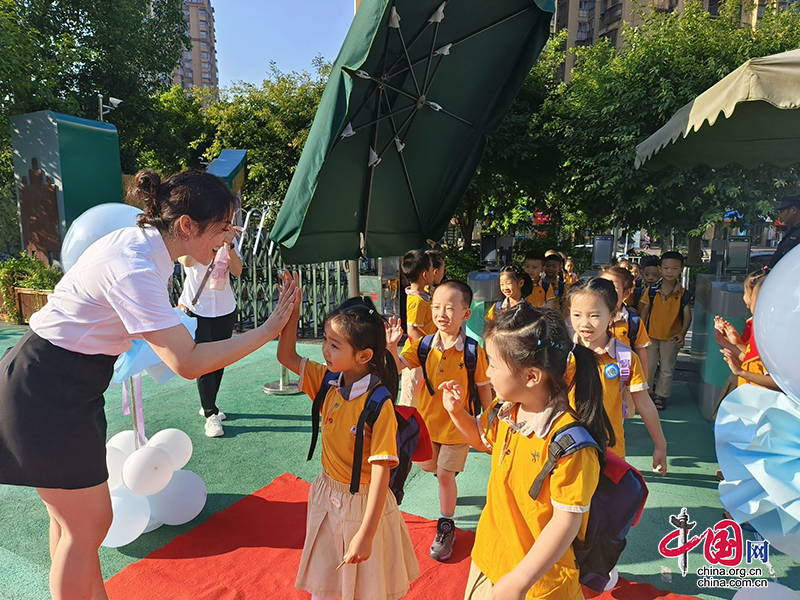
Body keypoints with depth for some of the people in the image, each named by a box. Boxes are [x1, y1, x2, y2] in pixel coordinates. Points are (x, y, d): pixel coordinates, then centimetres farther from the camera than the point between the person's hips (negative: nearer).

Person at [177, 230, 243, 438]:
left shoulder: (228, 237, 2)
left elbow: (237, 272, -10)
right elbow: (186, 261, -29)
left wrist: (229, 245, -24)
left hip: (225, 309, 4)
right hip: (196, 308, -3)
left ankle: (208, 405, 31)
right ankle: (211, 415, 4)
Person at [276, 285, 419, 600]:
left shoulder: (379, 406, -28)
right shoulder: (328, 383, -9)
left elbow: (381, 472, -27)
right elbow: (287, 356, 0)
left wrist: (365, 534, -26)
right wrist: (292, 313, -13)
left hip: (363, 503, -5)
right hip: (327, 496, 6)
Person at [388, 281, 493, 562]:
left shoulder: (473, 350, -17)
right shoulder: (424, 346, -9)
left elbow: (484, 387, -7)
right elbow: (398, 366, -18)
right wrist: (391, 346, -38)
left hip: (457, 423, -4)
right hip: (427, 420, 4)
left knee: (445, 475, 1)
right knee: (428, 466, 20)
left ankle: (446, 526, 24)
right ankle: (450, 476, 55)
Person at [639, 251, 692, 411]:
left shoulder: (683, 294, -10)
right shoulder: (652, 290, -7)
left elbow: (687, 315, -7)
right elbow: (645, 311, 0)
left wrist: (682, 333, -20)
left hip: (672, 337, 0)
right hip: (651, 335, 1)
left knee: (667, 369, 11)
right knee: (647, 366, 9)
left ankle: (661, 396, 27)